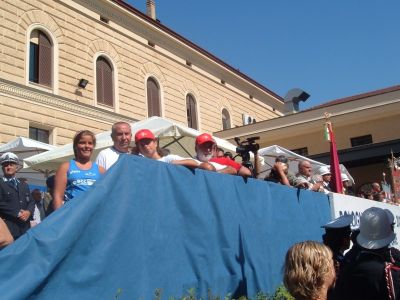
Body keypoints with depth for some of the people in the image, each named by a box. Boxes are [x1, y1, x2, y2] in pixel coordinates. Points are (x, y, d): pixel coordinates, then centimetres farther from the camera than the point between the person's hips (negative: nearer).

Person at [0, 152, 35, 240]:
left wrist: (28, 212, -6)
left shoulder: (24, 185, 22)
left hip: (25, 226, 5)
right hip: (8, 226, -5)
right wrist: (17, 214, -14)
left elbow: (31, 202, 15)